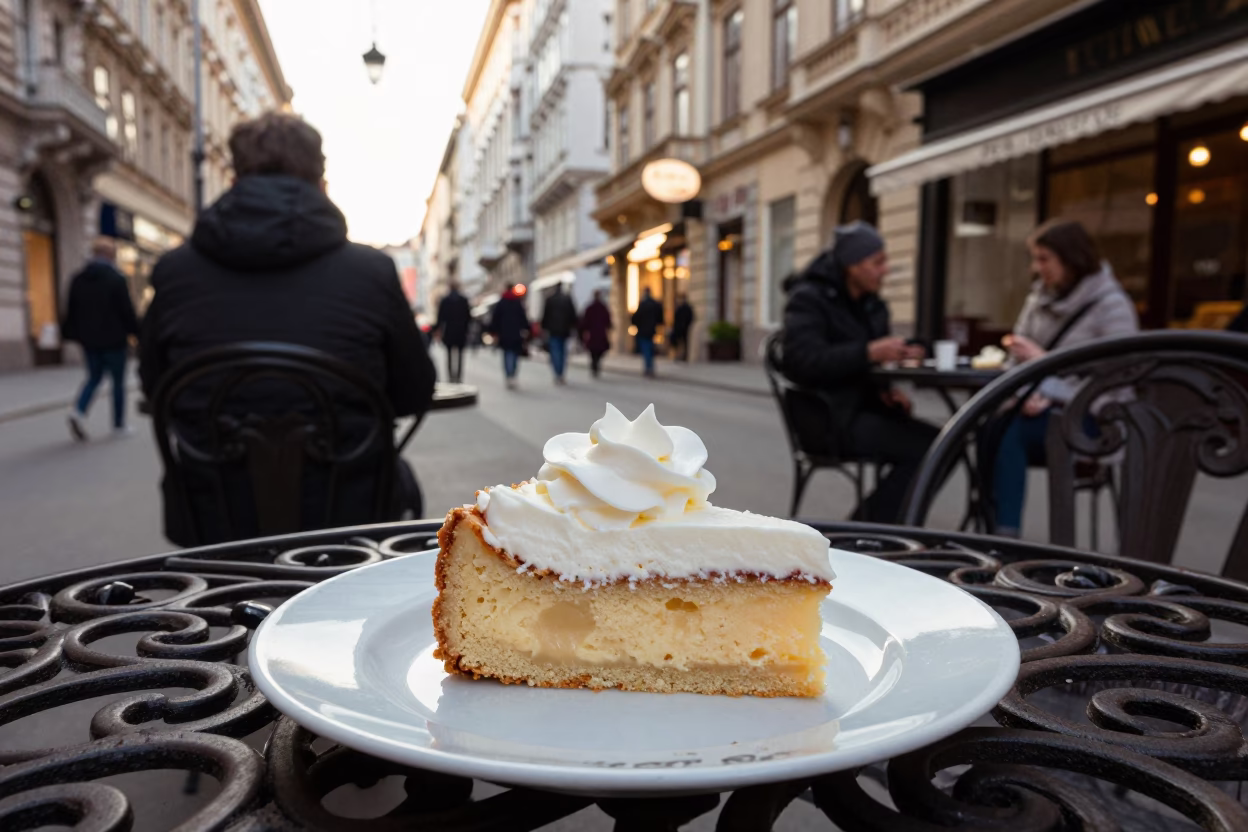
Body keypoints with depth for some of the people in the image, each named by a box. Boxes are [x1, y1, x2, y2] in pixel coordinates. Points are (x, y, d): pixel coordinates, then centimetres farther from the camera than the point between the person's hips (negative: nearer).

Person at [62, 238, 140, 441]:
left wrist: (70, 333, 18)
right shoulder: (117, 279, -11)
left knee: (94, 377, 17)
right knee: (118, 381, 6)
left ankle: (79, 410, -8)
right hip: (113, 340, -5)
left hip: (89, 340, 5)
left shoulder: (78, 279, 6)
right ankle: (119, 426, 10)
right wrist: (137, 331, 0)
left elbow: (71, 311, 9)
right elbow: (127, 311, -12)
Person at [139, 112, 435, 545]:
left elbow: (154, 388, 11)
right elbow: (415, 394, 2)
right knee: (400, 478, 30)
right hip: (345, 515, -1)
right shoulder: (373, 270, -10)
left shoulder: (174, 271, -5)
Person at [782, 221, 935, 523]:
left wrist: (886, 390, 1)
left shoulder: (872, 305, 17)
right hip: (828, 418, -8)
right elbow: (806, 362, -23)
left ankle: (868, 521, -3)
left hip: (864, 407, 8)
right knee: (926, 449, -21)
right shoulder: (808, 300, -7)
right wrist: (870, 352, -28)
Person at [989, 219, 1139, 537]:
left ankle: (1007, 533, -27)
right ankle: (992, 528, -24)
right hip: (1046, 405, 5)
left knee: (1011, 432, -31)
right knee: (993, 425, -27)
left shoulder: (1112, 304, -8)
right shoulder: (1039, 296, 12)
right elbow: (1018, 356, 9)